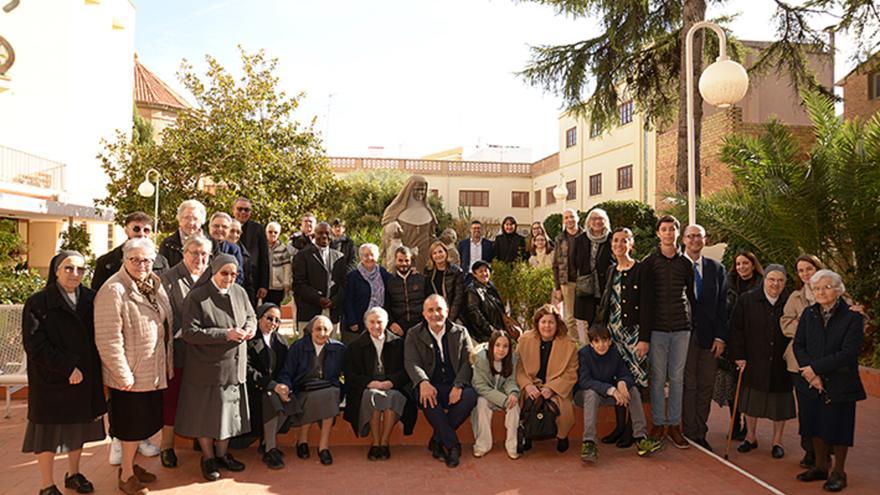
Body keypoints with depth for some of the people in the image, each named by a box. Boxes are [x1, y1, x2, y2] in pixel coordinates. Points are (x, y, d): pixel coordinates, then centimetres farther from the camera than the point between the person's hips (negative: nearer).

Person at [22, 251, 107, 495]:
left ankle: (73, 474, 35)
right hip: (51, 381, -4)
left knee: (78, 428, 16)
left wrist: (93, 369, -2)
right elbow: (35, 345, -15)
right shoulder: (38, 303, -9)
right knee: (49, 432, 6)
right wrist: (67, 368, -19)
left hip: (85, 379, 4)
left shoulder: (91, 299, 3)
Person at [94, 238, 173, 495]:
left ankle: (129, 464, 37)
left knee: (144, 423, 19)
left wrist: (168, 364, 12)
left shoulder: (155, 286, 7)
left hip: (153, 372, 7)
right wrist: (123, 375, -20)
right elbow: (108, 339, -21)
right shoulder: (114, 290, -18)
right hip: (131, 375, -7)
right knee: (133, 425, 6)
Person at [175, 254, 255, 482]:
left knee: (228, 409, 15)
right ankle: (208, 458, 28)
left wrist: (250, 327, -10)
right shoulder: (196, 297, -14)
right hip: (207, 367, -5)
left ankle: (223, 454, 34)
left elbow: (250, 316, 14)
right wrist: (225, 334, -24)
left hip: (233, 366, 5)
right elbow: (190, 332, -18)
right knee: (207, 412, 8)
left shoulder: (239, 292, 1)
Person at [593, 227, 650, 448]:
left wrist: (644, 338, -15)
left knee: (633, 380, -3)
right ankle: (619, 425, 18)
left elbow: (645, 306, -10)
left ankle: (631, 429, 8)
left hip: (633, 331, -5)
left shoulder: (640, 270, -6)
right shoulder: (611, 271, 12)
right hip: (612, 331, 6)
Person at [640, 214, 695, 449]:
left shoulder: (685, 263, 9)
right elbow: (644, 299, -1)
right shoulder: (649, 262, 2)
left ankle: (674, 425, 15)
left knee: (677, 377, 6)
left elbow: (691, 295, 13)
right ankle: (658, 424, 13)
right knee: (658, 377, 2)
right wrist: (643, 336, -6)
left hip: (681, 327, 2)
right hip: (657, 327, -2)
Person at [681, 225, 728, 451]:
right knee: (687, 386, 2)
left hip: (708, 336, 3)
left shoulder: (716, 268, 10)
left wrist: (720, 336, 0)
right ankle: (690, 433, 13)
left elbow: (722, 305, 7)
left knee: (705, 387, 8)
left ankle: (701, 433, 19)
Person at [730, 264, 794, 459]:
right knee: (751, 399, 12)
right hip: (754, 361, 0)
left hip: (781, 364, 0)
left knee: (780, 403, 9)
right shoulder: (747, 300, -3)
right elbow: (736, 329, -2)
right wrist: (738, 355, -6)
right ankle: (750, 437, 29)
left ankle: (777, 441, 26)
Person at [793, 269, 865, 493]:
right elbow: (798, 345, 0)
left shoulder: (852, 317, -10)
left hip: (840, 385, -4)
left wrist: (815, 368, -17)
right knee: (816, 425, 13)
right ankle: (820, 466, 30)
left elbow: (848, 353, -16)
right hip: (812, 382, 4)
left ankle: (838, 472, 22)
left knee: (837, 427, 5)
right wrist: (809, 372, -15)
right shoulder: (808, 314, 4)